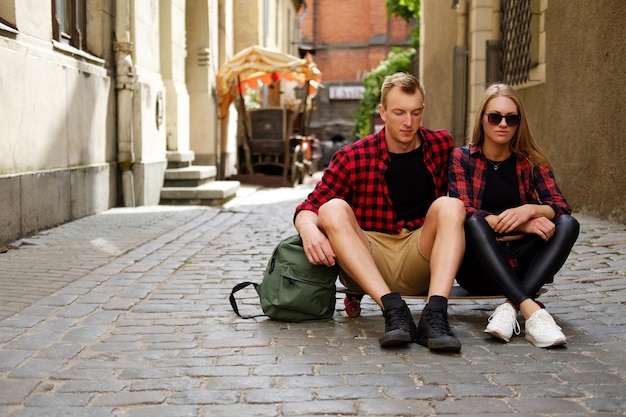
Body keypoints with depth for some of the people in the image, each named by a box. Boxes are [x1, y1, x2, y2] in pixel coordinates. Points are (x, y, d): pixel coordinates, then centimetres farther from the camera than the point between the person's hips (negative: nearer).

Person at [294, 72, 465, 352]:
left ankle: (434, 315, -41)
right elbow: (310, 206, -2)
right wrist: (309, 228, -26)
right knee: (333, 209, -24)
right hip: (364, 263, -1)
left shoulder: (441, 145, 7)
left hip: (419, 264, 1)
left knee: (449, 206, -22)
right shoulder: (353, 157, -1)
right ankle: (393, 309, -38)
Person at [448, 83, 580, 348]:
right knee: (474, 224, -32)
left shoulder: (531, 162, 7)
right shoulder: (463, 158, 1)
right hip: (478, 266, -2)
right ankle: (532, 310, -45)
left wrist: (529, 210, -27)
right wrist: (521, 224, -23)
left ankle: (511, 307, -37)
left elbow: (562, 208, -5)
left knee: (568, 225, -22)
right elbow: (465, 213, -13)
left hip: (520, 266, 2)